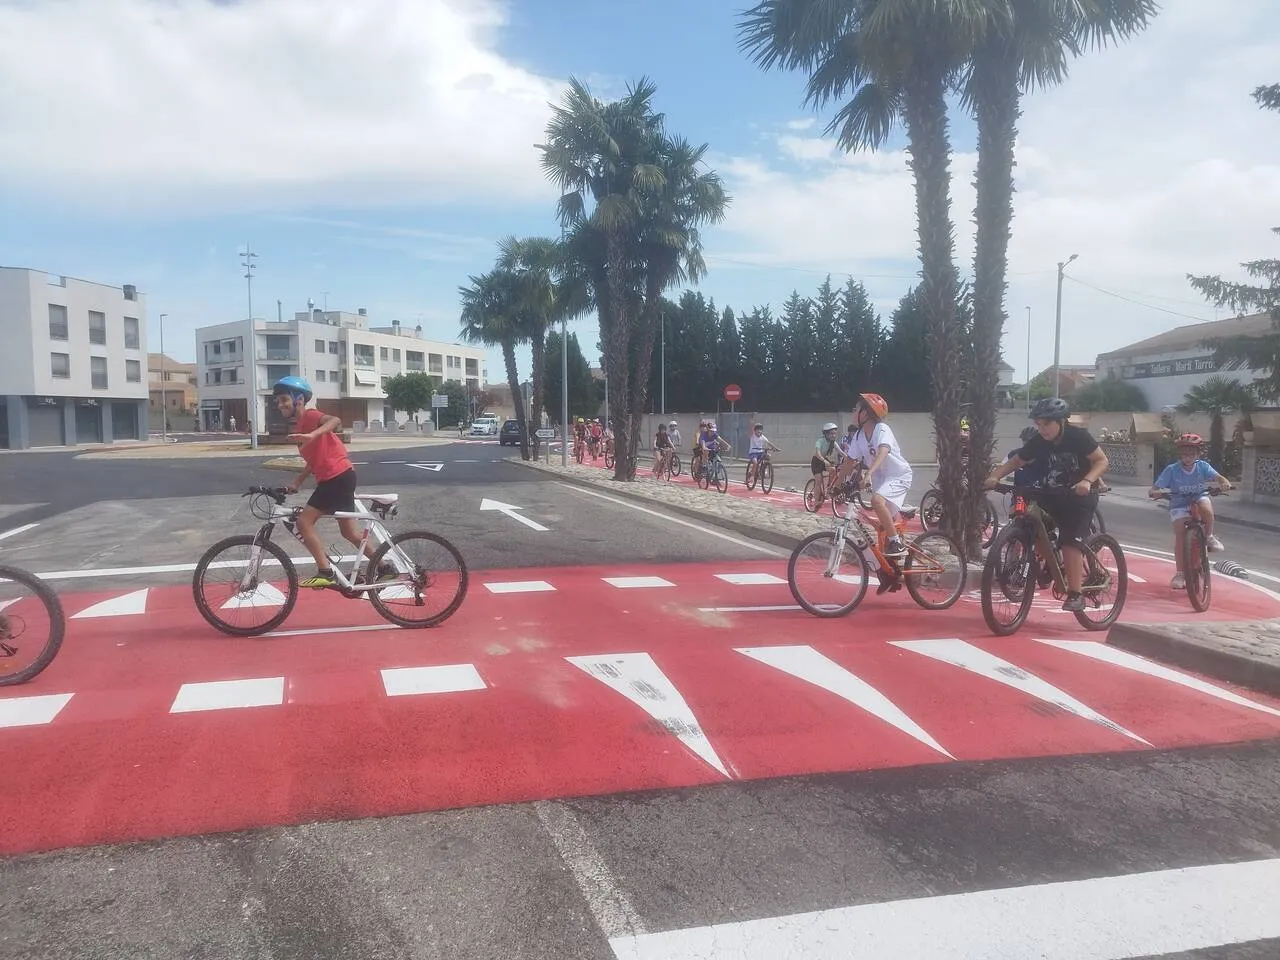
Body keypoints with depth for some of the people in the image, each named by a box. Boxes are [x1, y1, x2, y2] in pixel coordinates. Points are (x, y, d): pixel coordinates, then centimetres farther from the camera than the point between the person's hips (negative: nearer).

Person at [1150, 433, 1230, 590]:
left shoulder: (1203, 466, -6)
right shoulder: (1172, 470, -11)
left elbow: (1217, 477, -17)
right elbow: (1156, 488, -13)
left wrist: (1225, 482, -39)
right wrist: (1153, 492, -36)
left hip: (1199, 498, 1)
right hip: (1179, 504, -1)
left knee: (1206, 508, -35)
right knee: (1179, 534, -15)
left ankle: (1209, 537, -7)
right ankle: (1180, 573, -9)